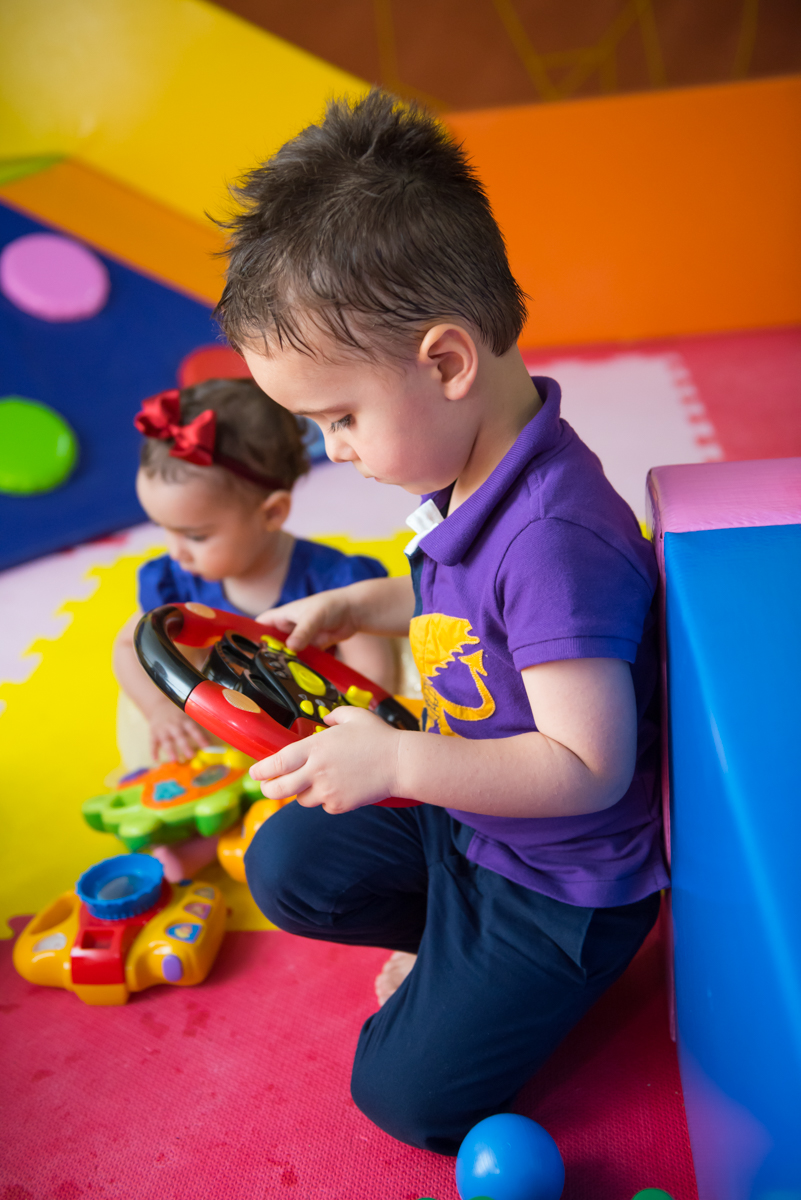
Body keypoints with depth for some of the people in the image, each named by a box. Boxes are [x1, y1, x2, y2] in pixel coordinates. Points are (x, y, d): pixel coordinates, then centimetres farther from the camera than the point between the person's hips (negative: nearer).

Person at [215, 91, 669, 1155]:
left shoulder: (555, 538, -36)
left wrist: (395, 761, -34)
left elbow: (589, 767, -32)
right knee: (285, 865, 12)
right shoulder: (468, 469, -7)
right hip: (466, 820, 8)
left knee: (408, 1095, 1)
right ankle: (455, 944, 22)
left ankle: (499, 974, 23)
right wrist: (350, 607, 2)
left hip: (566, 881, -8)